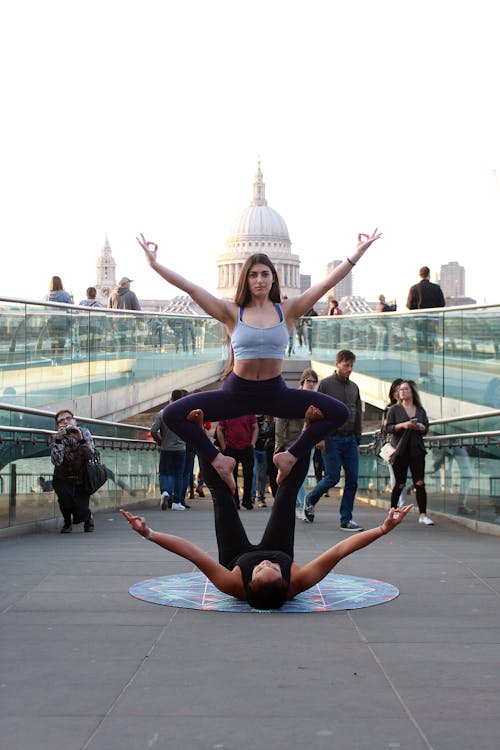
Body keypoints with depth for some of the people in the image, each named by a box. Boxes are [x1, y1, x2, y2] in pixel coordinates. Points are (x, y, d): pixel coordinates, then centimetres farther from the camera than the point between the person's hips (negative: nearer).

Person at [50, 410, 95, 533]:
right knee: (65, 495, -32)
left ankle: (88, 516, 29)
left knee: (79, 516, -11)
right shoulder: (55, 438, -5)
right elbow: (56, 461, -21)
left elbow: (90, 455, -18)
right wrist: (59, 439, -30)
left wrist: (81, 439, -33)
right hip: (62, 480, 0)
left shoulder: (84, 432, -4)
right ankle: (67, 522, 0)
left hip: (82, 481, 0)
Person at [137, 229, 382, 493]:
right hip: (237, 392, -1)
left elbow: (326, 283, -3)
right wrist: (155, 264, -12)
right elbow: (190, 288, -6)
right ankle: (218, 459, 5)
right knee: (172, 415, -15)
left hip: (275, 392, 1)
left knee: (338, 412, -14)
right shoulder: (232, 313, -1)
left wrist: (357, 254, -8)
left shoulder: (287, 311, 2)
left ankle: (291, 456, 4)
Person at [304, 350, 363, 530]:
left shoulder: (354, 387, 15)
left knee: (352, 479, -1)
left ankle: (346, 519, 6)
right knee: (333, 477, -6)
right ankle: (310, 499, 20)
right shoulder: (326, 384, -2)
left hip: (349, 439, 5)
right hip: (331, 439, -5)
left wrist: (357, 438, 14)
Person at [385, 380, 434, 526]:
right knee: (400, 484, 3)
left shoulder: (420, 410, 11)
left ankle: (423, 515, -6)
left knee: (420, 483, -6)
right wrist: (402, 425, -19)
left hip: (416, 450, 2)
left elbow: (426, 429, 9)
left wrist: (420, 427, -13)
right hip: (400, 451, -2)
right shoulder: (395, 409, 4)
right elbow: (389, 428, -3)